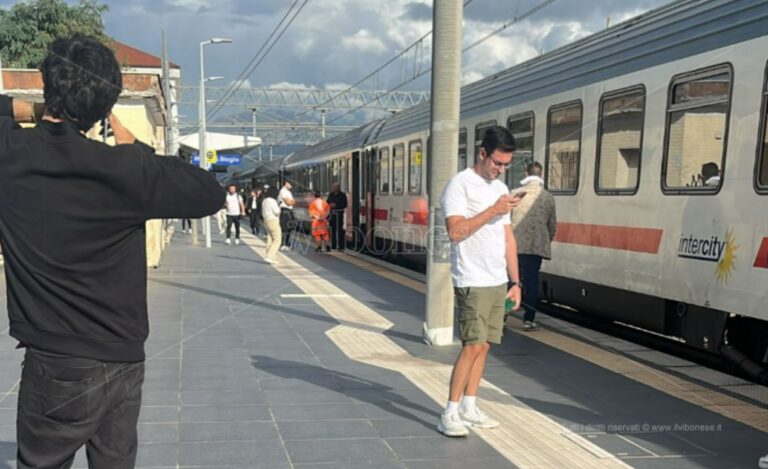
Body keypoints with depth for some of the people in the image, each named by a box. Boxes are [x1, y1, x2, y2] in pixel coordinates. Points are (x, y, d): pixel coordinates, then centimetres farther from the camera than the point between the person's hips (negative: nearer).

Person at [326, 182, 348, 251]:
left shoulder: (342, 195, -3)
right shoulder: (331, 195, 14)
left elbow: (344, 205, -8)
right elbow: (328, 202, 20)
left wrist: (336, 205, -17)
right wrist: (329, 205, -3)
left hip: (339, 214, -5)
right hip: (332, 214, 5)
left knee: (340, 229, -7)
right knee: (332, 229, 6)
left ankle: (341, 246, -3)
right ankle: (333, 246, 15)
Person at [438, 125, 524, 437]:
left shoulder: (501, 189, 15)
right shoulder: (460, 184, -8)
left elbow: (508, 238, 17)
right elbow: (455, 231, -21)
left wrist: (515, 282, 14)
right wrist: (493, 210, -19)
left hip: (498, 282, 7)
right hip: (472, 282, -7)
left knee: (483, 345, 9)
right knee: (473, 346, -10)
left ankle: (469, 408, 19)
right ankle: (450, 415, -2)